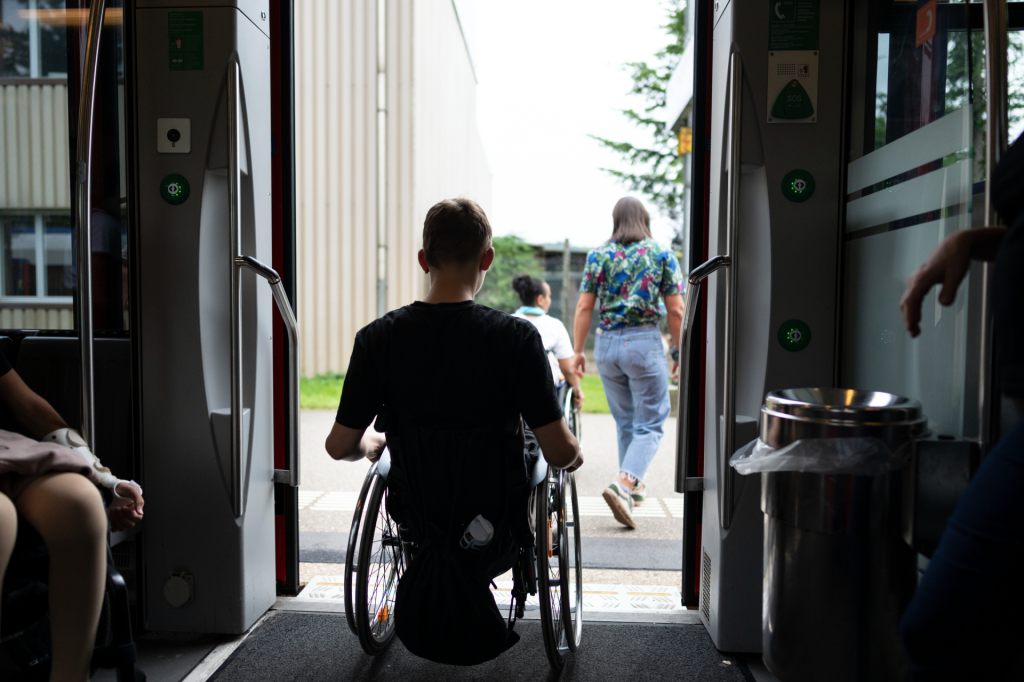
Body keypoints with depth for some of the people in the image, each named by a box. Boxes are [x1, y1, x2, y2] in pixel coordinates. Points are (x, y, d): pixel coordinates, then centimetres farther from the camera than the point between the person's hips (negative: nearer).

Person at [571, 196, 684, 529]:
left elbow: (584, 307, 0)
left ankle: (634, 484, 28)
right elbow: (676, 310, -1)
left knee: (625, 421, 17)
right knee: (650, 423, 2)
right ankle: (623, 484, -16)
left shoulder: (598, 255, 4)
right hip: (645, 342, -3)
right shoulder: (662, 255, 1)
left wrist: (578, 351, 6)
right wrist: (679, 351, 9)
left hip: (606, 344, 3)